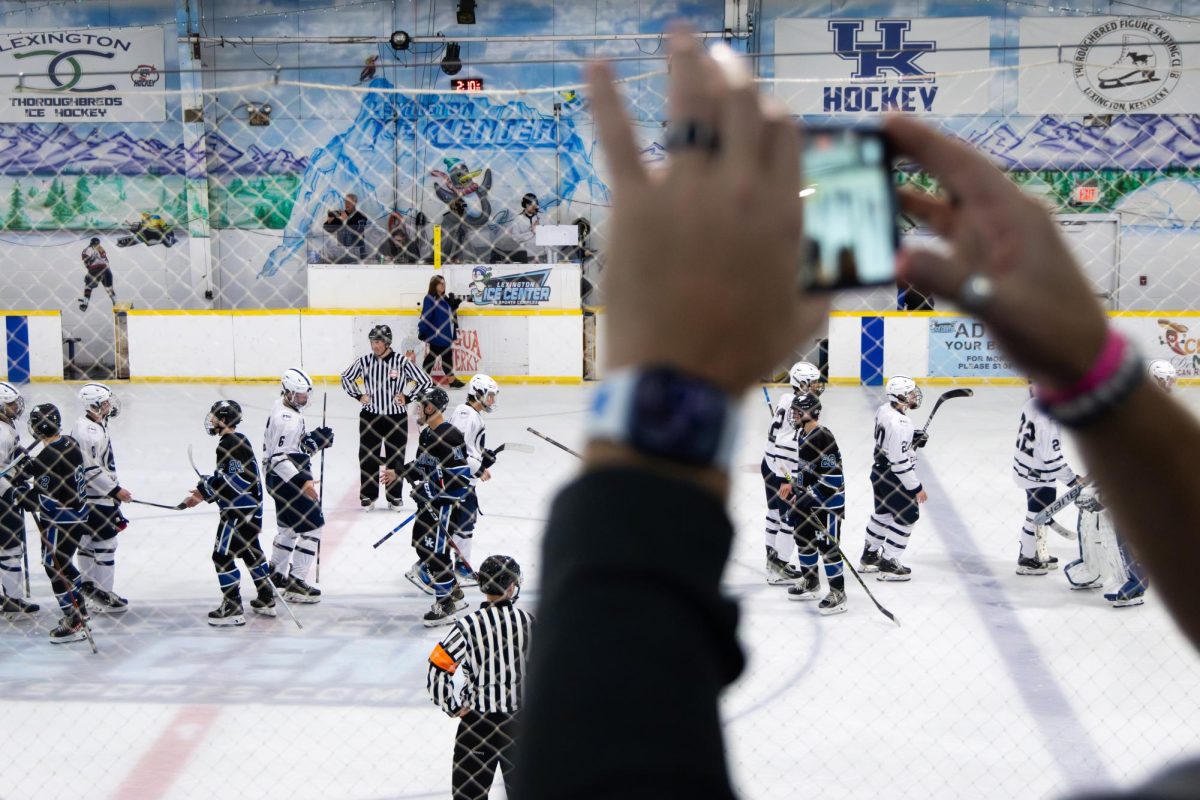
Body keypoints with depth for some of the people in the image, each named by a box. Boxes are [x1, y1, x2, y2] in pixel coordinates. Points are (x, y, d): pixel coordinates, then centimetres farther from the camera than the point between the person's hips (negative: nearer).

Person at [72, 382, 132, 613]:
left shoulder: (95, 425, 11)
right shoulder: (88, 432, -22)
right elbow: (90, 469, -25)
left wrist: (114, 488, 25)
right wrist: (115, 490, -21)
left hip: (99, 494, 11)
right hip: (96, 498, -11)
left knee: (88, 540, 18)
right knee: (105, 543, -6)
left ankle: (88, 586, 29)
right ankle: (102, 595, -1)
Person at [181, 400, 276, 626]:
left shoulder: (228, 444, -18)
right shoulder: (239, 440, 13)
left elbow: (236, 481, -22)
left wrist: (205, 491, -12)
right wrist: (205, 488, 12)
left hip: (238, 510, -10)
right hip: (252, 507, 10)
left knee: (222, 555, -4)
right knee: (251, 551, 20)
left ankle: (233, 609, -3)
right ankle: (267, 600, 28)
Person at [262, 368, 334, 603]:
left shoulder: (292, 411, 10)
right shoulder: (284, 419, -22)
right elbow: (278, 458, -27)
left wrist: (315, 439, 3)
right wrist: (303, 482, -30)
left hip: (292, 478, 11)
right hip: (286, 480, -11)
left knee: (289, 527, 22)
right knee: (311, 527, -9)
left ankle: (276, 575, 36)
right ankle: (296, 584, -5)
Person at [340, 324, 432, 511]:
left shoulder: (401, 362, -12)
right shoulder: (364, 361, -4)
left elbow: (426, 382, -6)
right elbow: (346, 378, 13)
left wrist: (407, 397, -9)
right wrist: (359, 395, 2)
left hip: (396, 417, -2)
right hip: (370, 417, 2)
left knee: (395, 457, 7)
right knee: (367, 456, 6)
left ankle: (395, 496, 20)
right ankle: (368, 496, 18)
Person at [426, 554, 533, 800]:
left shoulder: (469, 626, -12)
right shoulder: (528, 620, -5)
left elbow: (438, 670, -15)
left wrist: (453, 707, -3)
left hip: (478, 720, -3)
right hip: (520, 720, 3)